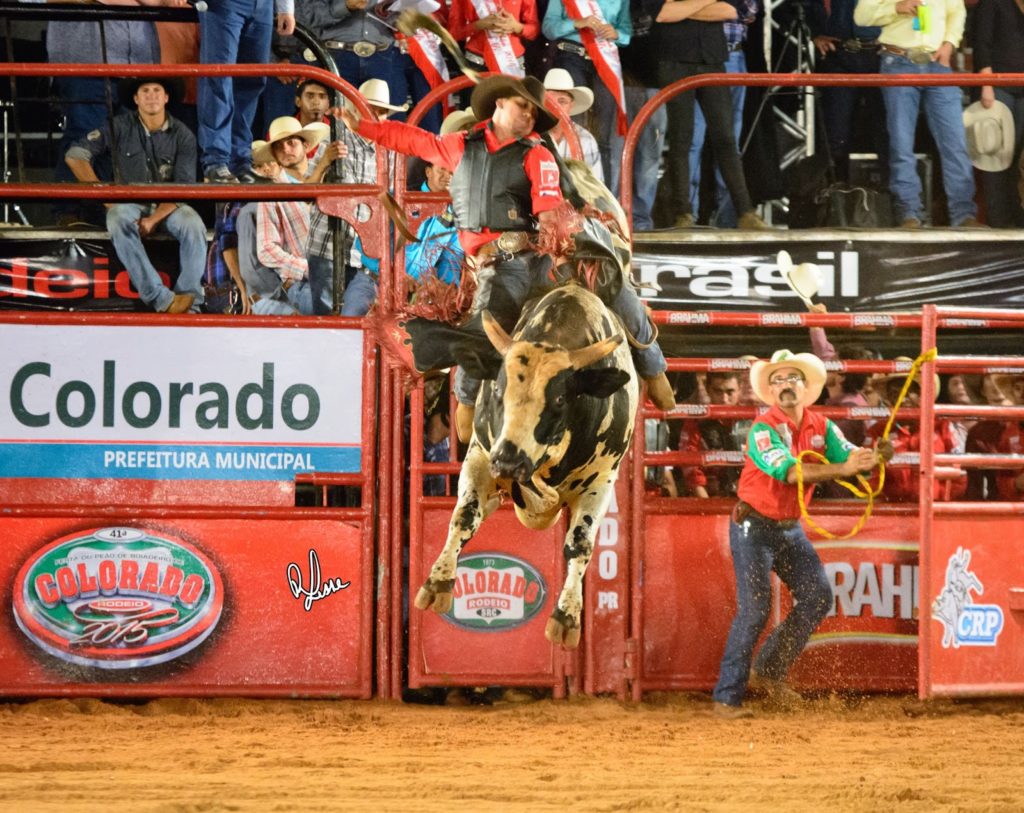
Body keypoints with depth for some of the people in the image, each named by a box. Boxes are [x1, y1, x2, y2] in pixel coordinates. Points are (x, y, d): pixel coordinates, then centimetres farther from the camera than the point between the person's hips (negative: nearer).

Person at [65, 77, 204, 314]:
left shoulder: (182, 136, -2)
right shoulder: (120, 128, -1)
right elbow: (75, 155, -4)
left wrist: (154, 219, -23)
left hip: (168, 206, 1)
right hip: (130, 203, -1)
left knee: (194, 225, -33)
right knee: (118, 222, -36)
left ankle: (189, 300, -35)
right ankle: (162, 300, -45)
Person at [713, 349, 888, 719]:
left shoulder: (821, 427, 1)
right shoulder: (763, 430, -19)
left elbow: (849, 455, -9)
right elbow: (788, 470, -33)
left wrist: (875, 456, -33)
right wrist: (843, 468, -41)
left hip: (790, 529, 6)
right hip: (754, 527, -6)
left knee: (817, 596, -2)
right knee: (754, 608, -12)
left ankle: (769, 671, 12)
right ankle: (727, 698, -7)